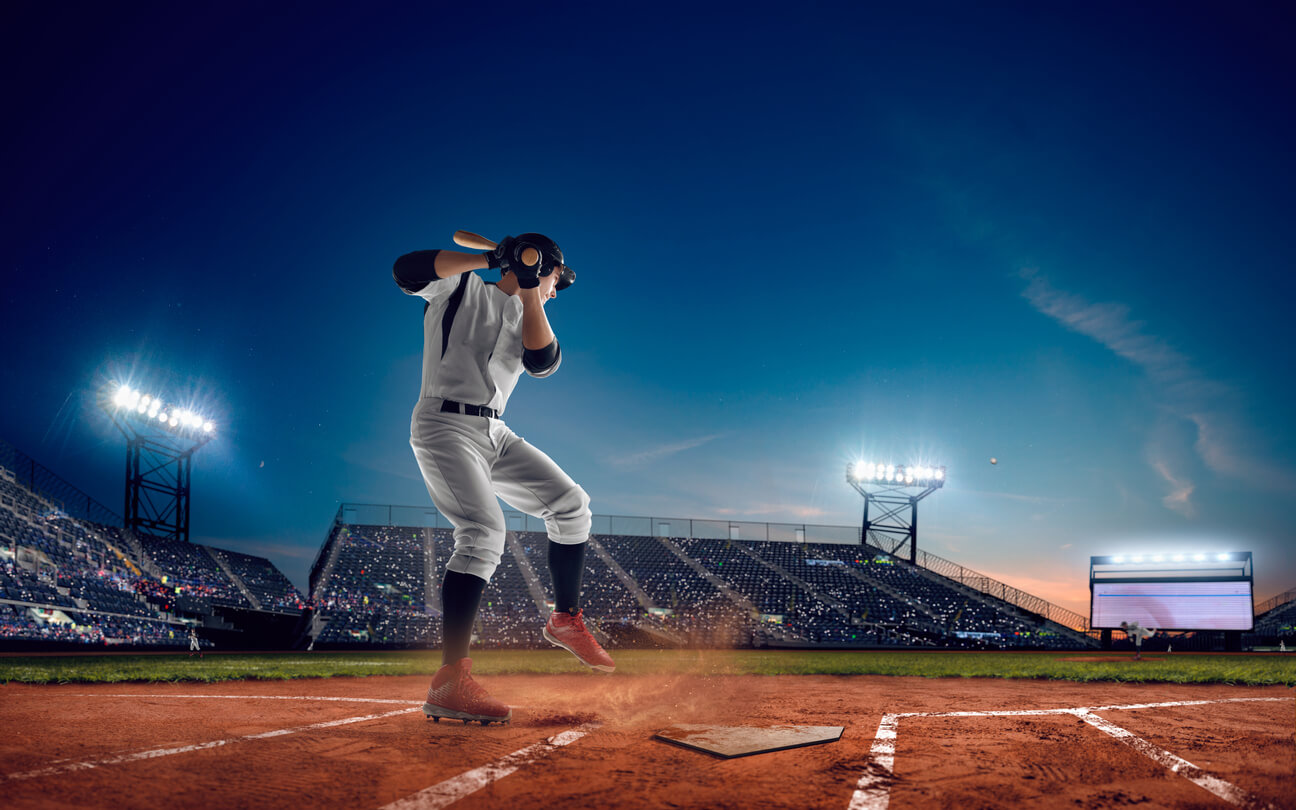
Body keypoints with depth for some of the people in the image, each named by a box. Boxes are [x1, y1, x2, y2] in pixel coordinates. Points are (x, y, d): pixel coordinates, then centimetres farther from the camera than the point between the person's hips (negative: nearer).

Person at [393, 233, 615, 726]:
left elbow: (543, 362, -1)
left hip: (494, 435, 8)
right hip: (445, 426, -8)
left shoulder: (526, 314, 19)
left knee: (570, 504, 6)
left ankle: (566, 621, 23)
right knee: (485, 532, -27)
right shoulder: (461, 287, 3)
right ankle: (449, 683, -30)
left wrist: (529, 293, -6)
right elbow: (406, 271, -16)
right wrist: (488, 258, -15)